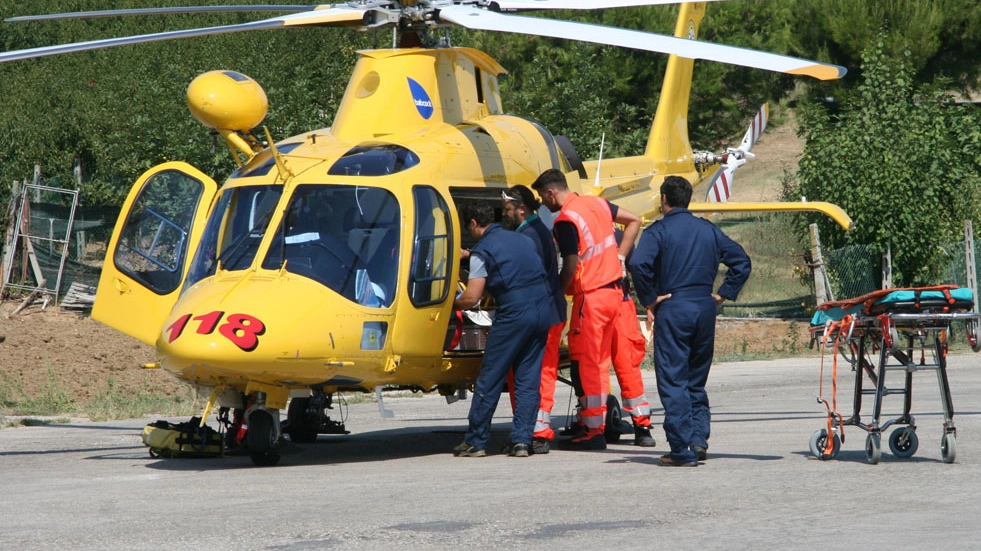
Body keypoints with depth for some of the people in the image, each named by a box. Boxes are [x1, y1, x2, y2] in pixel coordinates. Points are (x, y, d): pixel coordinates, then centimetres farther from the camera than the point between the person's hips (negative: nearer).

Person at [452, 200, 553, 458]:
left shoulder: (482, 251, -3)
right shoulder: (521, 239, 18)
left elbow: (471, 298, -8)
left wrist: (451, 304, 12)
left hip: (514, 313, -6)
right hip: (543, 309, 7)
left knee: (489, 379, 3)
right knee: (528, 378, 10)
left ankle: (475, 441, 8)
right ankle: (522, 440, 4)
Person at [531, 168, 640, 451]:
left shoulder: (565, 220, -16)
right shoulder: (596, 203, 8)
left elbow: (570, 268, -18)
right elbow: (634, 221, 19)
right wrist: (619, 257, 17)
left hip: (591, 296, -8)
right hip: (614, 291, 8)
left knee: (585, 363, -3)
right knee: (599, 362, 14)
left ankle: (593, 432, -3)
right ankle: (600, 425, 18)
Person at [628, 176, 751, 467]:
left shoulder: (658, 230, -5)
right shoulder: (709, 230, 12)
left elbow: (639, 264, -21)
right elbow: (741, 262, 12)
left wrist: (649, 299, -10)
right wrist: (724, 294, 11)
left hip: (672, 310, -5)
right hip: (705, 310, 5)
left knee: (673, 380, -1)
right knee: (697, 379, 17)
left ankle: (683, 450, -5)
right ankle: (699, 438, 5)